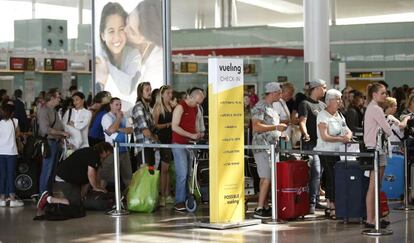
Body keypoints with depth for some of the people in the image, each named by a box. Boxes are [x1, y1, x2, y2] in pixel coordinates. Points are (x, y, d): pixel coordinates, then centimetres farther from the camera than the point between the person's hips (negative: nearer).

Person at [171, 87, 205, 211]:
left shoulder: (195, 108, 15)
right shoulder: (180, 107, -10)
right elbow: (174, 127, -16)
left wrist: (197, 133, 5)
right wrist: (191, 135, -18)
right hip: (179, 144, -8)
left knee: (188, 174, 7)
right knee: (182, 174, -10)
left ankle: (186, 199, 11)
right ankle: (179, 202, -7)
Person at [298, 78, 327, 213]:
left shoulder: (323, 105, 21)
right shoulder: (305, 104, -4)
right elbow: (302, 121, -15)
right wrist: (305, 134, -32)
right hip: (311, 143, -8)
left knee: (319, 173, 9)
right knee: (315, 172, -14)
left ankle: (316, 201, 15)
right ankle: (311, 202, -13)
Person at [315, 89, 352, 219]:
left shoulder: (339, 115, 17)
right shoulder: (323, 116, -8)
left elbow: (348, 131, 17)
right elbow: (325, 137, -16)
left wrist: (348, 136, -6)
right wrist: (341, 139, -18)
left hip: (338, 151, 7)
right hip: (326, 152, -7)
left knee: (331, 179, 7)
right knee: (332, 179, -10)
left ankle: (329, 207, 13)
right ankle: (333, 208, -8)